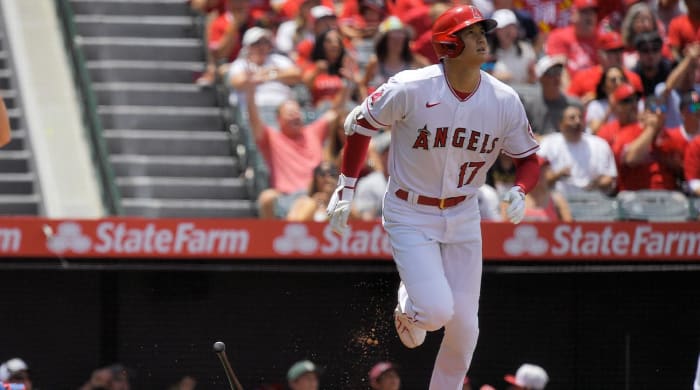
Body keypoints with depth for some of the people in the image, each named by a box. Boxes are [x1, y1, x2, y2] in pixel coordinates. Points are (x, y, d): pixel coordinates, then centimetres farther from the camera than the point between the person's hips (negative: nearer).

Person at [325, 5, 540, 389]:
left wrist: (518, 192, -20)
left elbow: (528, 158, 2)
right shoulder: (410, 89, -20)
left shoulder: (504, 101, -9)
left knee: (464, 327, 3)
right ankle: (408, 307, 21)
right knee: (437, 310, -17)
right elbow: (360, 124, -4)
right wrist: (346, 189, -5)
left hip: (463, 218, 4)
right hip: (410, 216, -4)